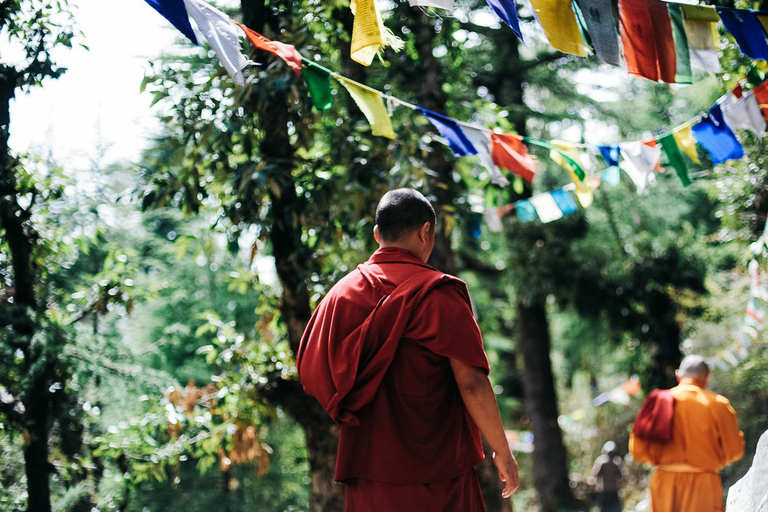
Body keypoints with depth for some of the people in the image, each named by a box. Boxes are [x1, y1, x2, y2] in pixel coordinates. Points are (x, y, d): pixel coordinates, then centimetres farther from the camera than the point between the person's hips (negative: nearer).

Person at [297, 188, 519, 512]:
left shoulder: (341, 292, 6)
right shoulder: (437, 294, -9)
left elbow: (311, 375, 8)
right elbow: (471, 382, -14)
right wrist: (502, 451, -4)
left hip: (365, 465, 5)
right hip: (435, 471, -5)